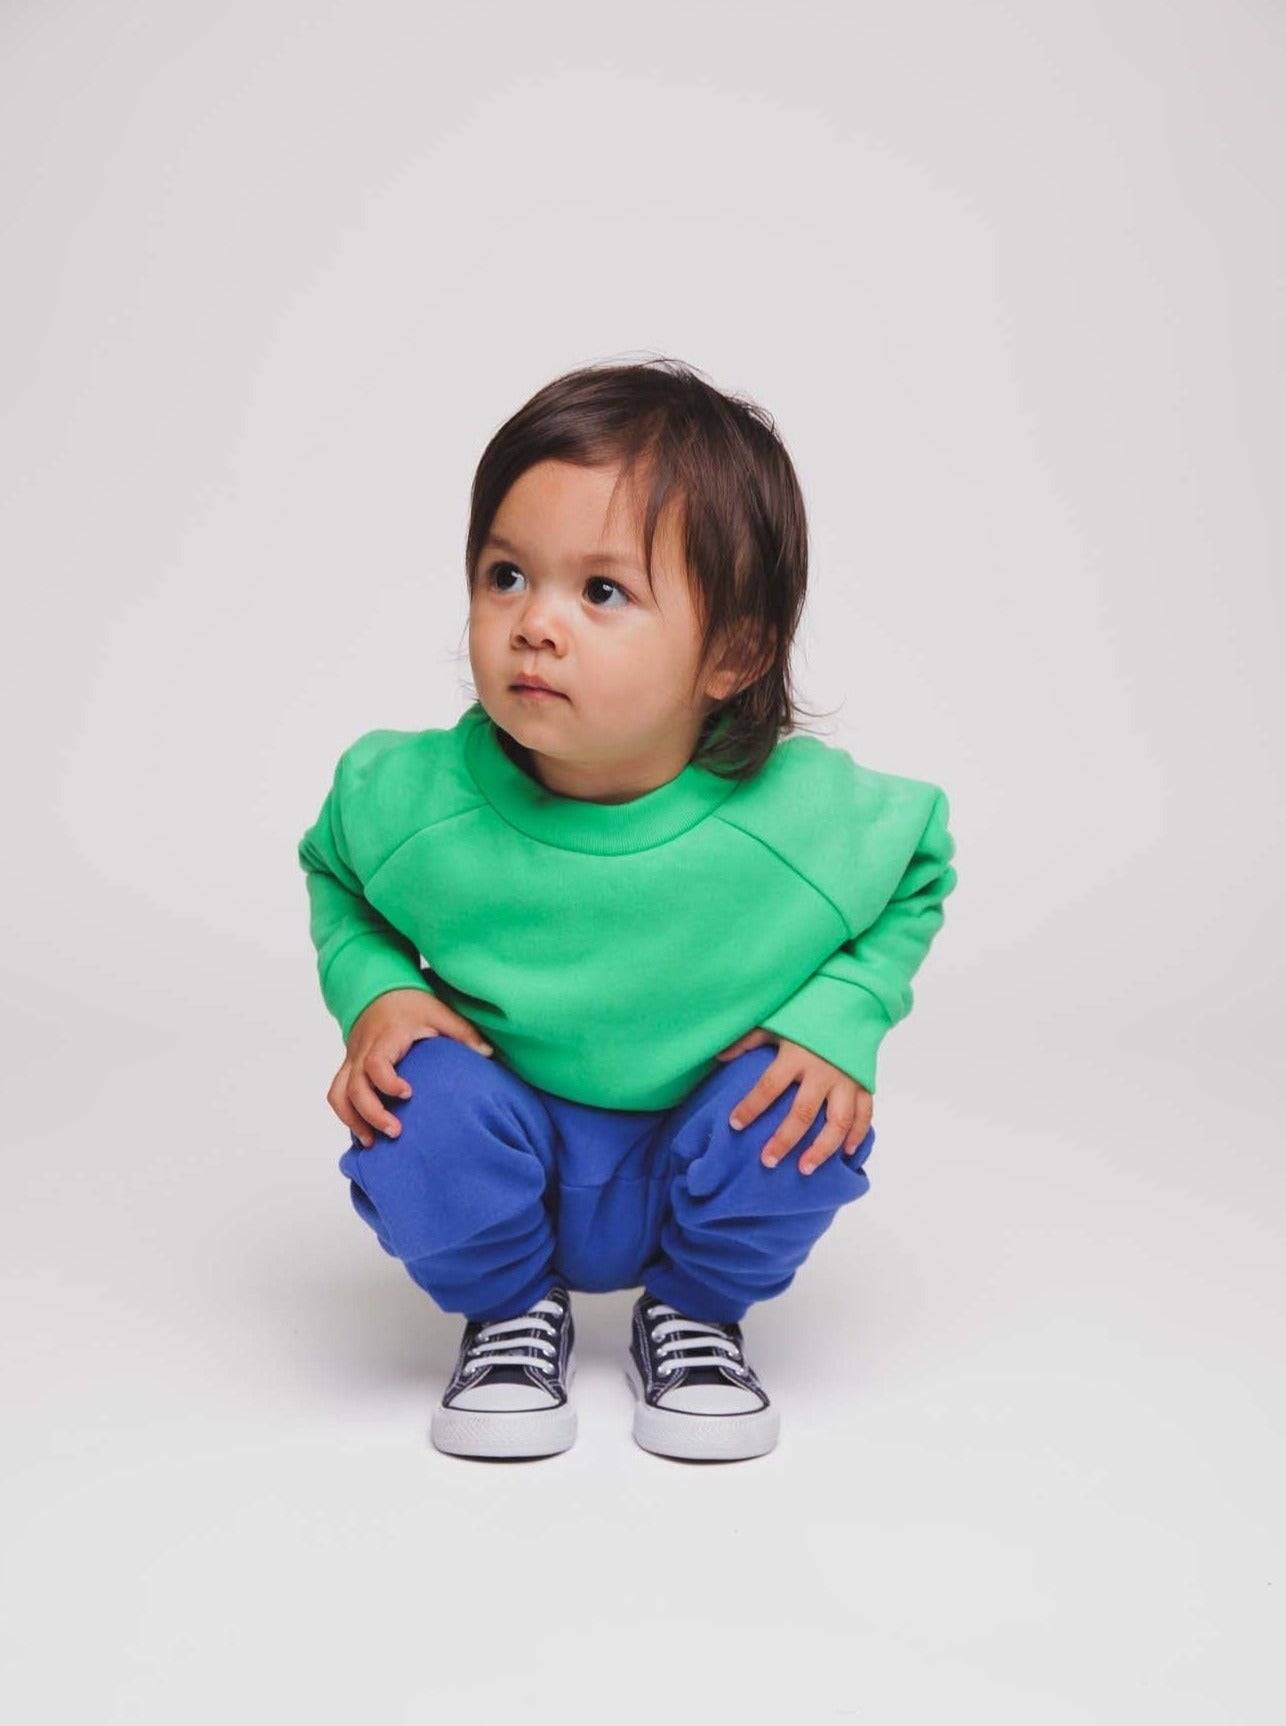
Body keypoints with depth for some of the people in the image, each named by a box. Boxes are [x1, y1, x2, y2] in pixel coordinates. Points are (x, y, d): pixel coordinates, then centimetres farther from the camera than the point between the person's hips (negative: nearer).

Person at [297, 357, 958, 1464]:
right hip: (505, 1151, 0)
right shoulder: (414, 798, -20)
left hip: (705, 1165, 0)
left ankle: (697, 1312, 6)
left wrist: (841, 1020, -16)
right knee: (417, 1102, -29)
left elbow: (919, 870, -1)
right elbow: (333, 873, 3)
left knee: (811, 1113, -28)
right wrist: (373, 990, -15)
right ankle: (511, 1310, 5)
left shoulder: (808, 816, -23)